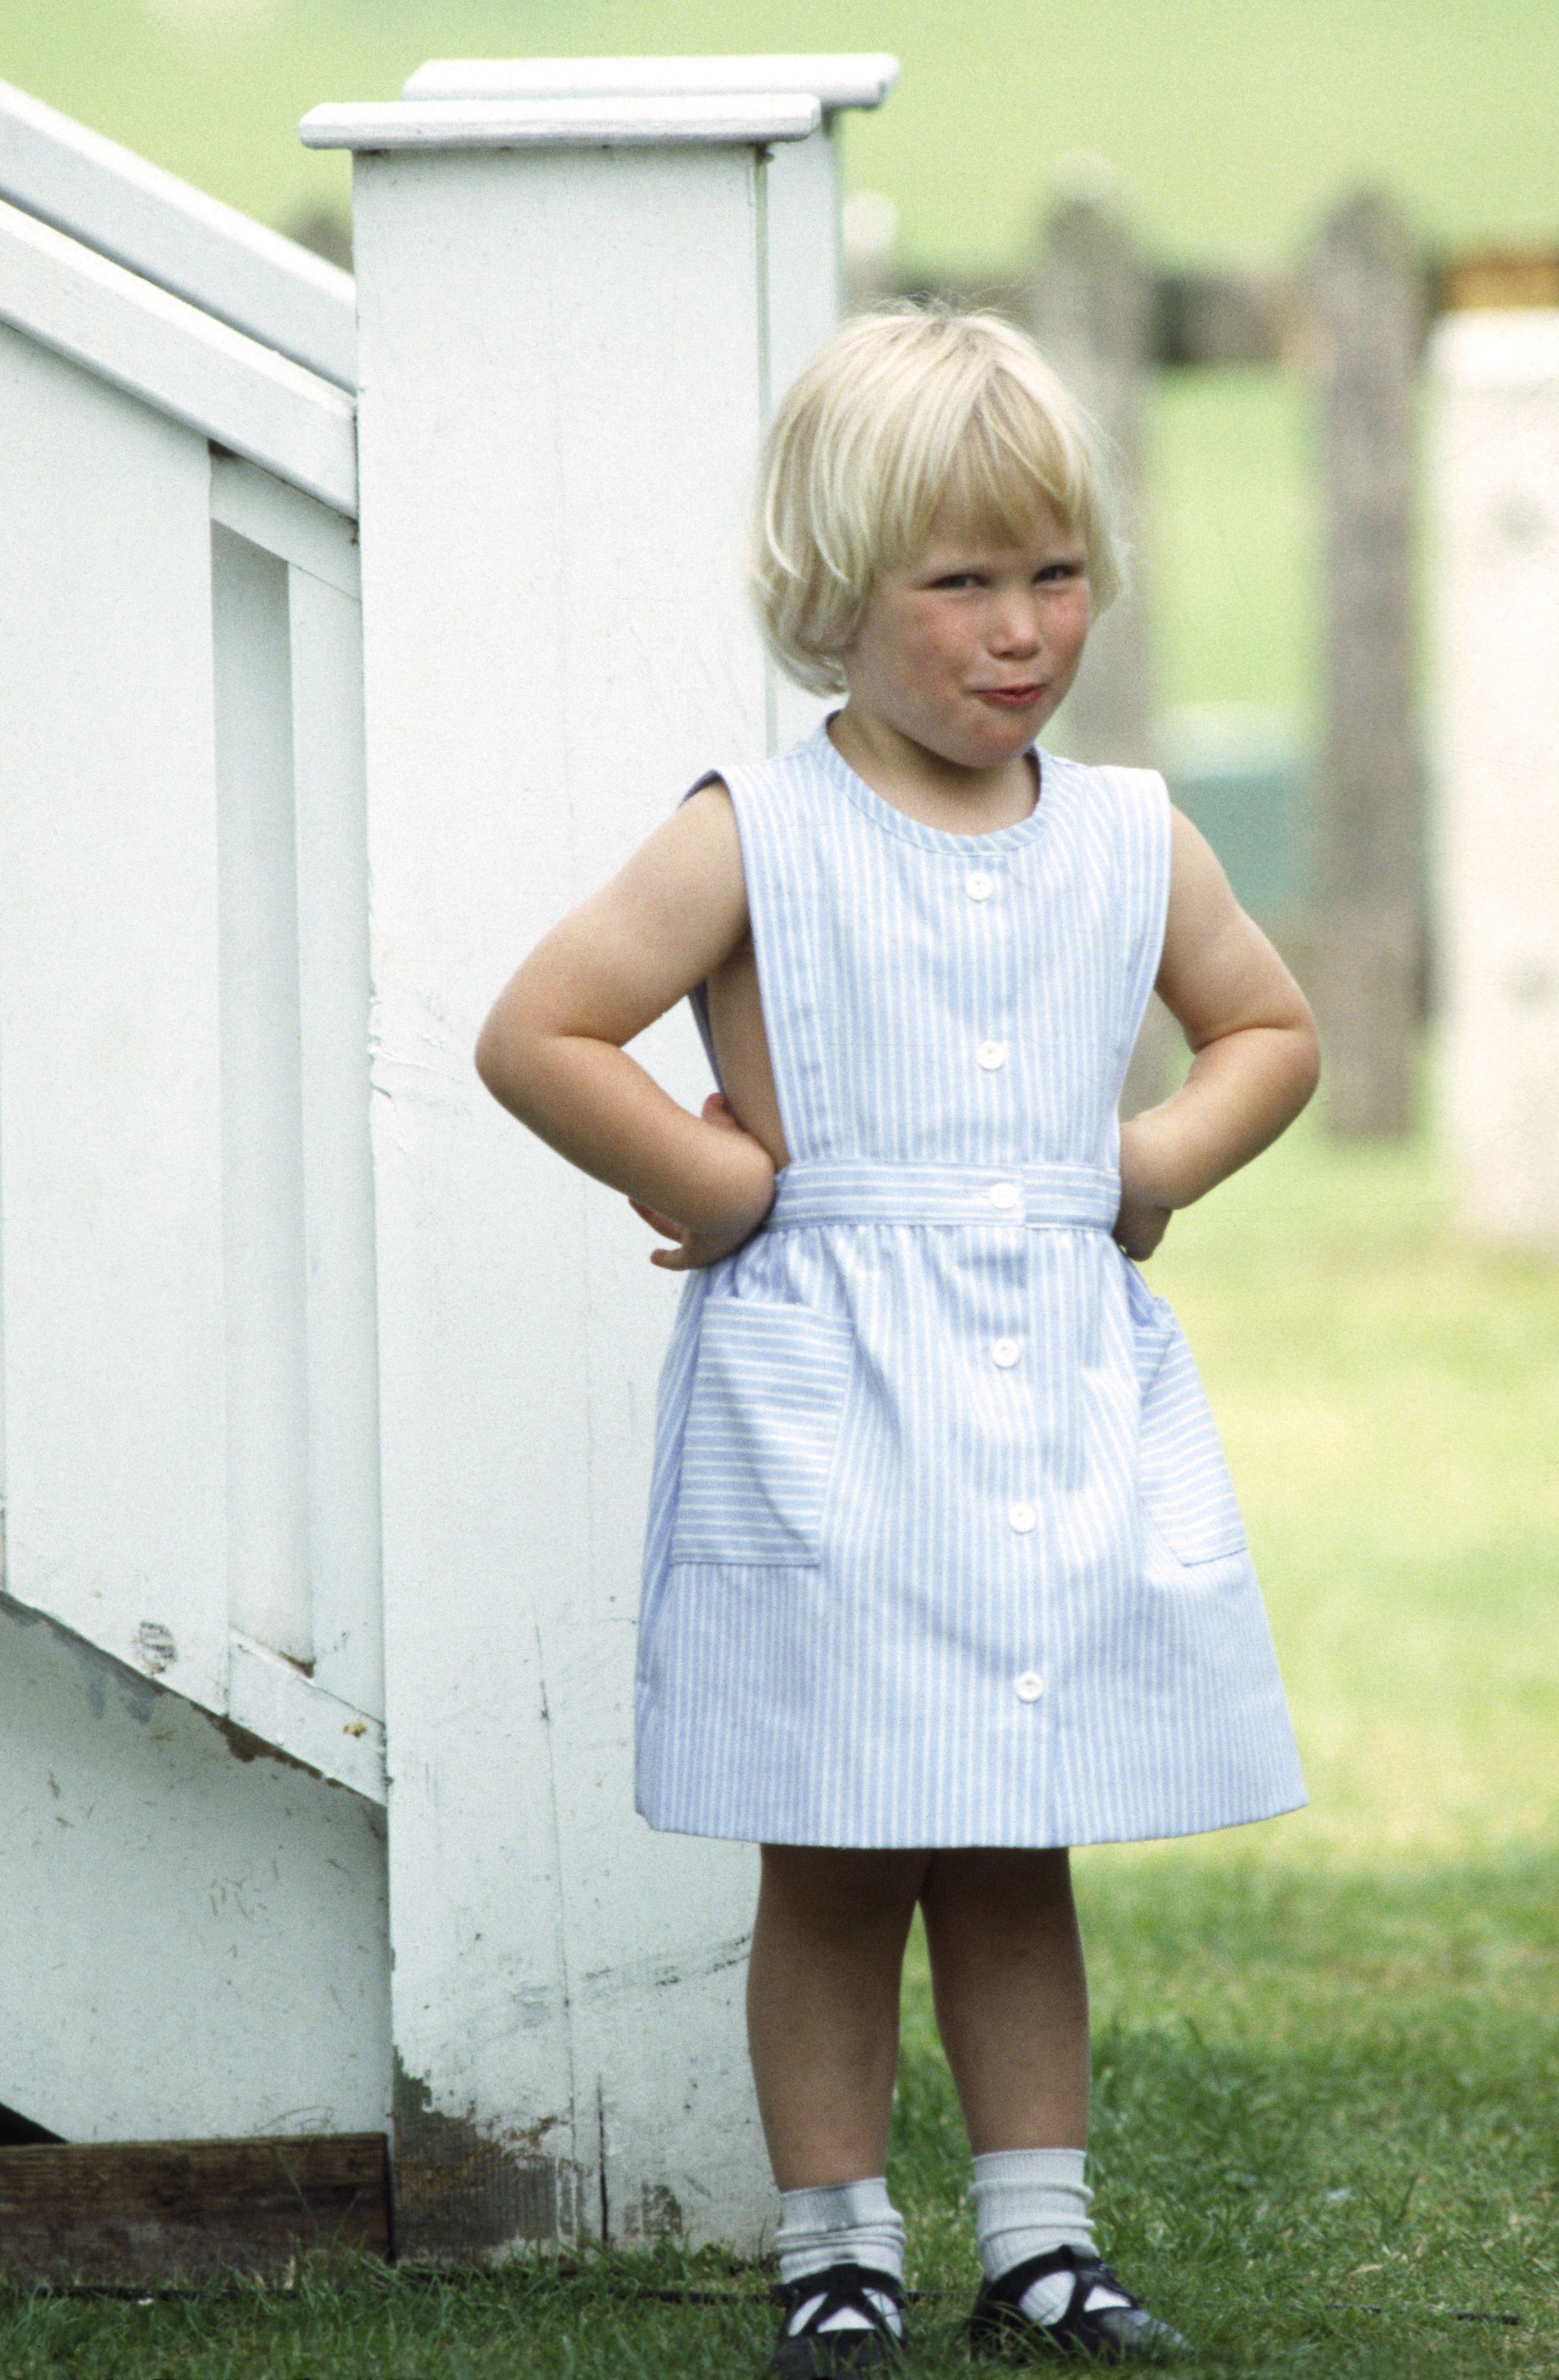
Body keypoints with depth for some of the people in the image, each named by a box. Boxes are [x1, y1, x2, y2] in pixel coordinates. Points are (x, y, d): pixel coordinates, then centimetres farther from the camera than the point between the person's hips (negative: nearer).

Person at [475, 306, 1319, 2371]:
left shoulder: (1133, 846, 8)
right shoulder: (754, 843, -6)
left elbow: (1272, 1031, 22)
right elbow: (538, 1035, -11)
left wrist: (1166, 1158, 5)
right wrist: (718, 1175, -10)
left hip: (1062, 1392, 4)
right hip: (828, 1408, -4)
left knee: (1017, 1859, 10)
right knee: (835, 1867, 1)